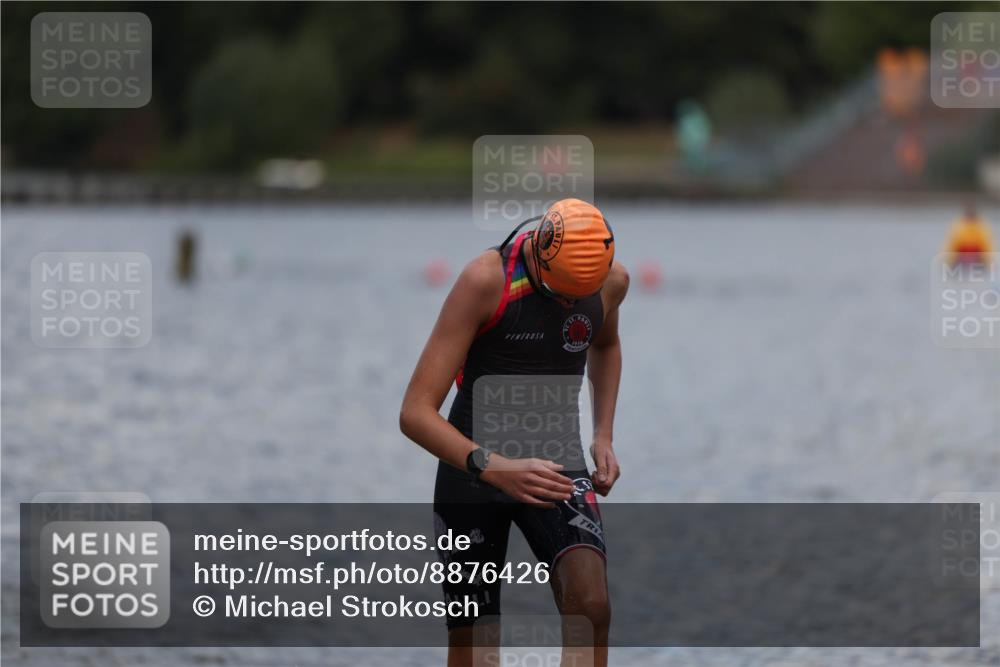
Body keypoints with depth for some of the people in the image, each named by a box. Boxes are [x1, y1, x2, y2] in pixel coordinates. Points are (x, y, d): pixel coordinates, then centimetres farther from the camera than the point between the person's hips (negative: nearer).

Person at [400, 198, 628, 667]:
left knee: (591, 606, -23)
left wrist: (603, 435, 10)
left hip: (555, 465, 3)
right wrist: (494, 468, -38)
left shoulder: (612, 280, -5)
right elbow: (416, 413, -24)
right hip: (474, 466, -3)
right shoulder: (486, 280, -20)